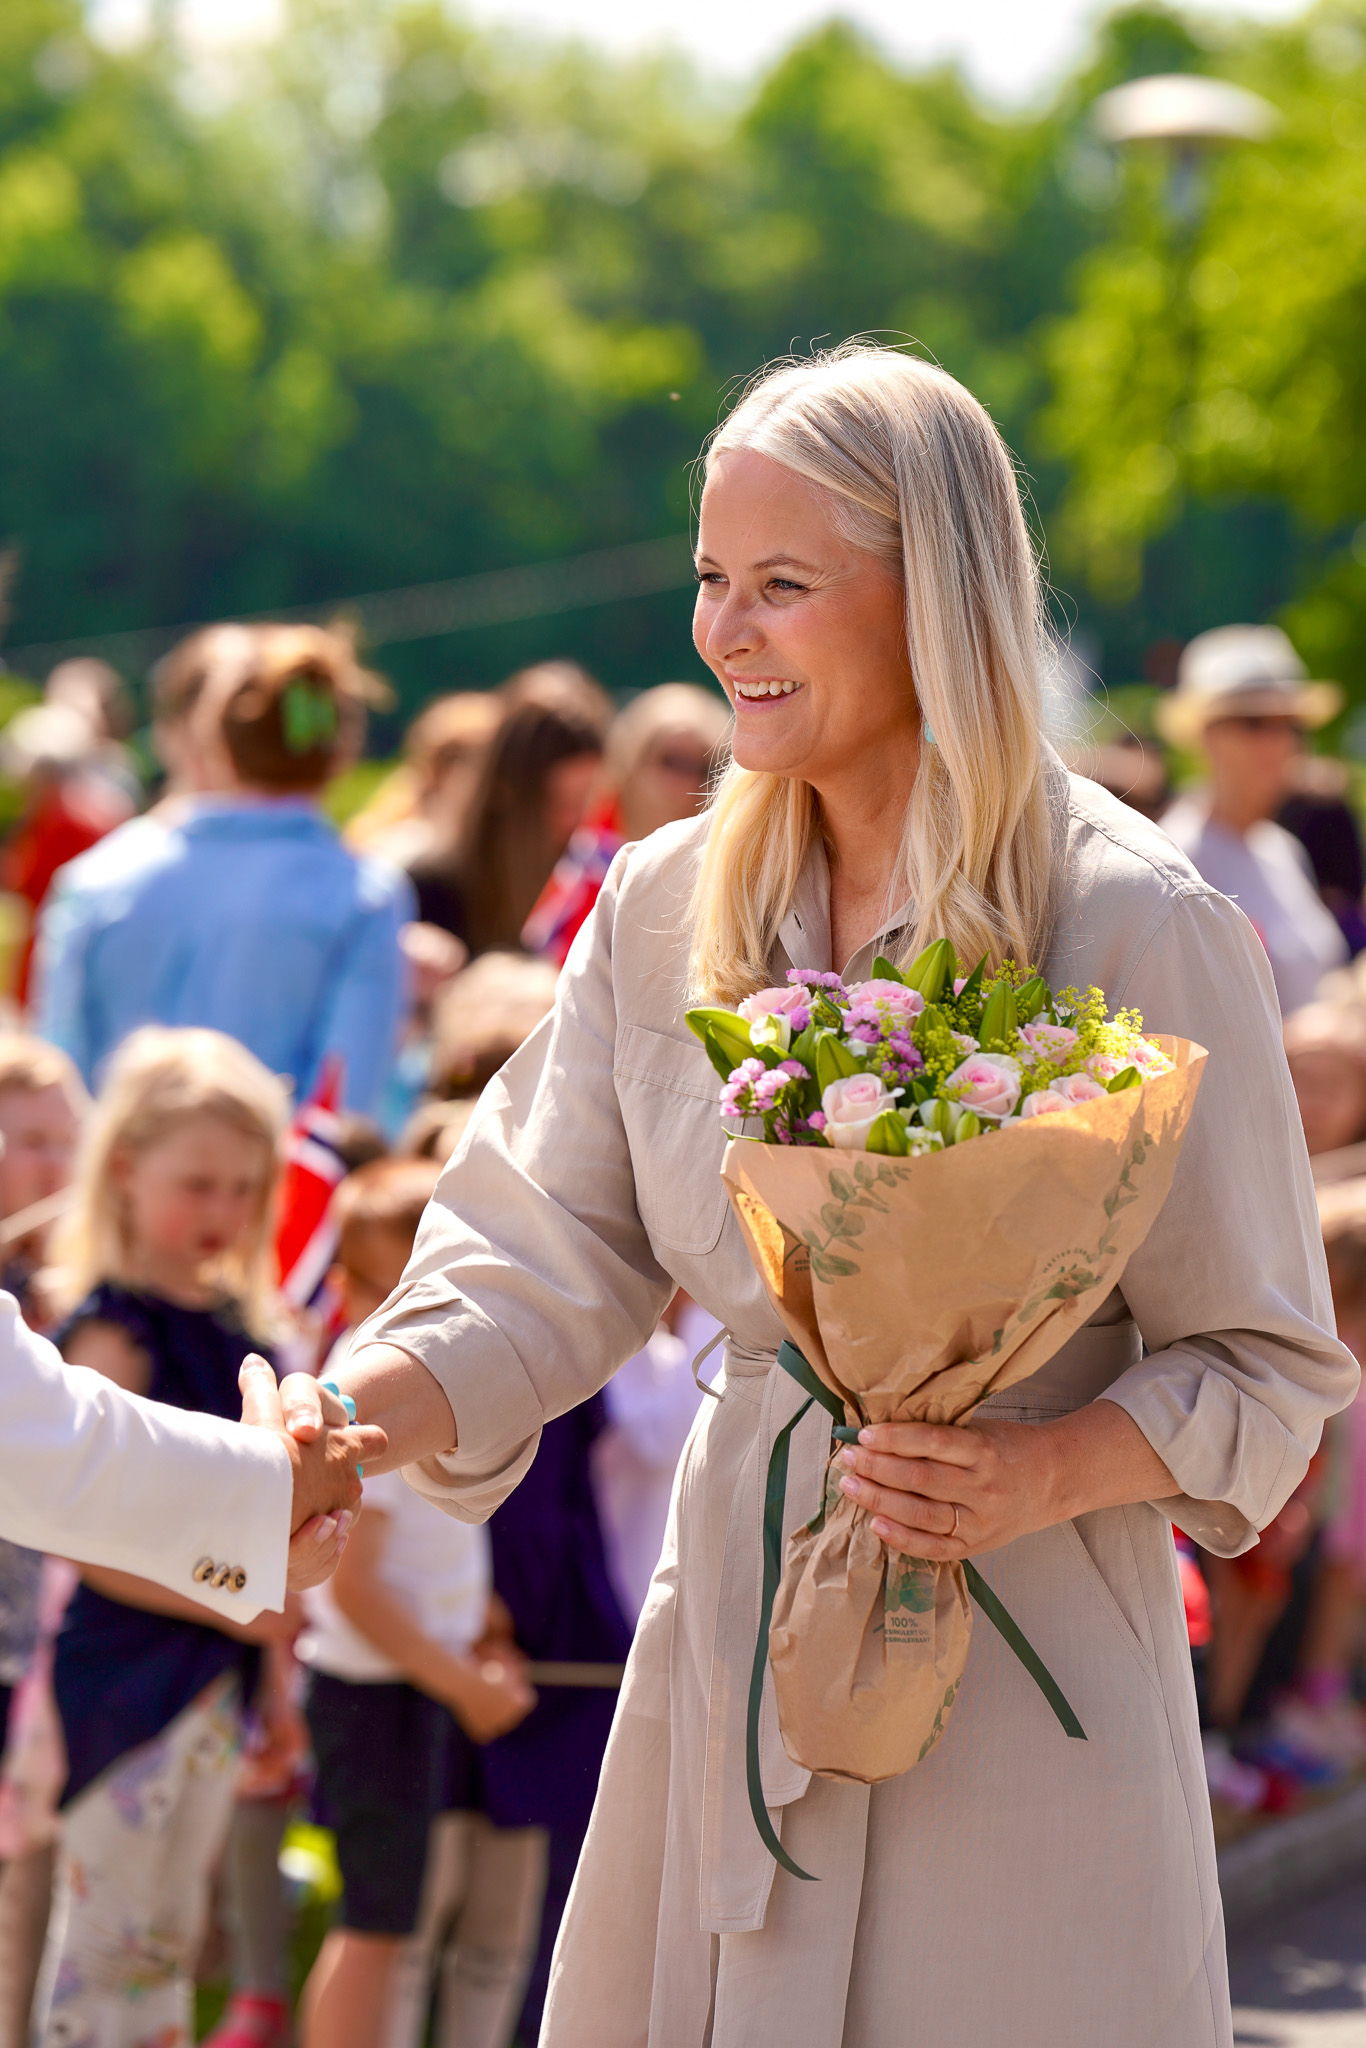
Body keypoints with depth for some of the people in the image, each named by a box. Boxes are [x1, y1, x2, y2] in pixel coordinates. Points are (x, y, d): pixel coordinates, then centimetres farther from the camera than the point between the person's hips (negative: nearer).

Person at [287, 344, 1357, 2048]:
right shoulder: (669, 909, 6)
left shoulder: (1135, 929, -9)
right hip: (735, 1639, 5)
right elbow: (540, 1270, 3)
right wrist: (347, 1423, -15)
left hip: (1024, 1671, -4)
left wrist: (1040, 1475, -22)